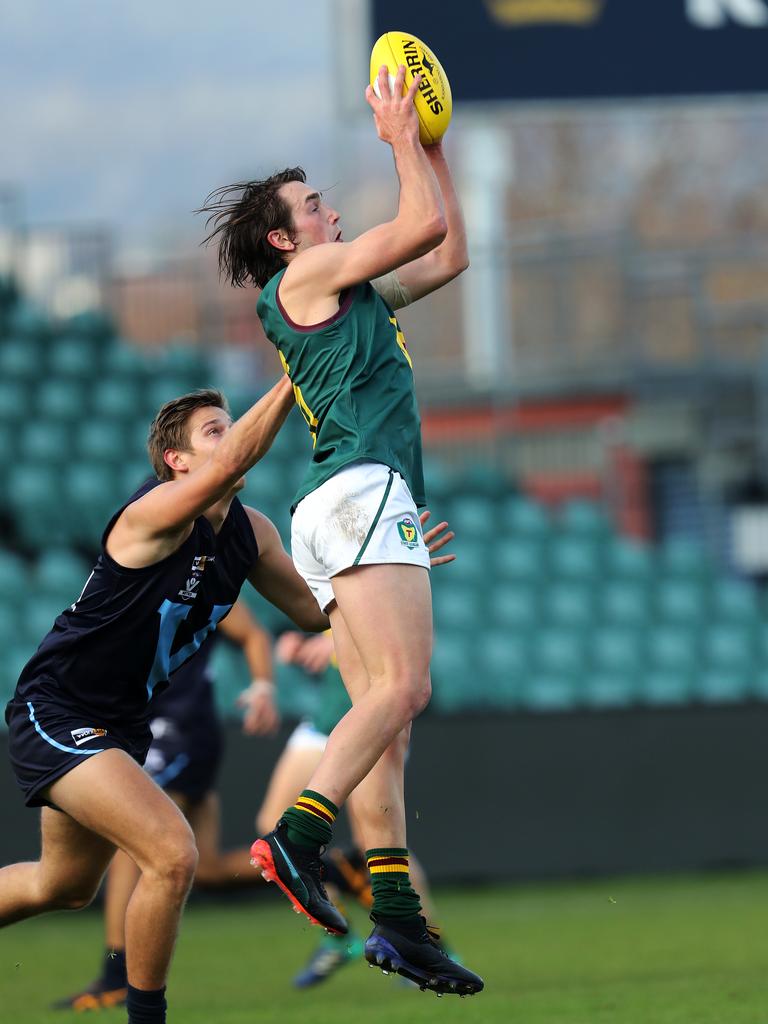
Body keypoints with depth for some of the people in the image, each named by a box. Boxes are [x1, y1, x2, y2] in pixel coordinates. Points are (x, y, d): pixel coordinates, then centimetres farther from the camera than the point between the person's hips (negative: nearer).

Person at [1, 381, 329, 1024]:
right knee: (172, 855, -23)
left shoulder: (250, 533, 1)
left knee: (65, 886, 25)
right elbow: (232, 464, -42)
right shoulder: (155, 515, -24)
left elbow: (315, 609, 11)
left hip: (119, 724, 10)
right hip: (54, 712, -10)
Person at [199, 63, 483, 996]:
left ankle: (398, 921, -8)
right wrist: (400, 139, 8)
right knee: (402, 686, -22)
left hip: (335, 513, 10)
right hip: (361, 490, -10)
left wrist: (434, 150, 32)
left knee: (383, 714, 0)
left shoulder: (352, 293, 29)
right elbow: (424, 227, -4)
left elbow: (449, 255, 34)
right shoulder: (307, 275, 3)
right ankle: (296, 839, -33)